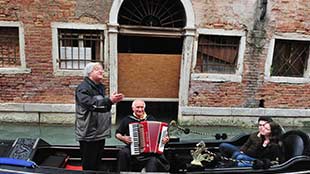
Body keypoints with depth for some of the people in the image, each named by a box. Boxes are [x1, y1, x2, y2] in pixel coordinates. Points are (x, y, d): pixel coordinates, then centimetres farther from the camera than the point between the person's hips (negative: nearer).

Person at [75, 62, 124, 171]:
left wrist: (113, 101, 4)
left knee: (97, 163, 20)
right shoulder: (83, 87, -12)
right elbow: (90, 104, -28)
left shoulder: (100, 87, 13)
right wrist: (109, 100, -31)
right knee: (89, 166, 4)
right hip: (88, 134, -8)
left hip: (100, 132, 8)